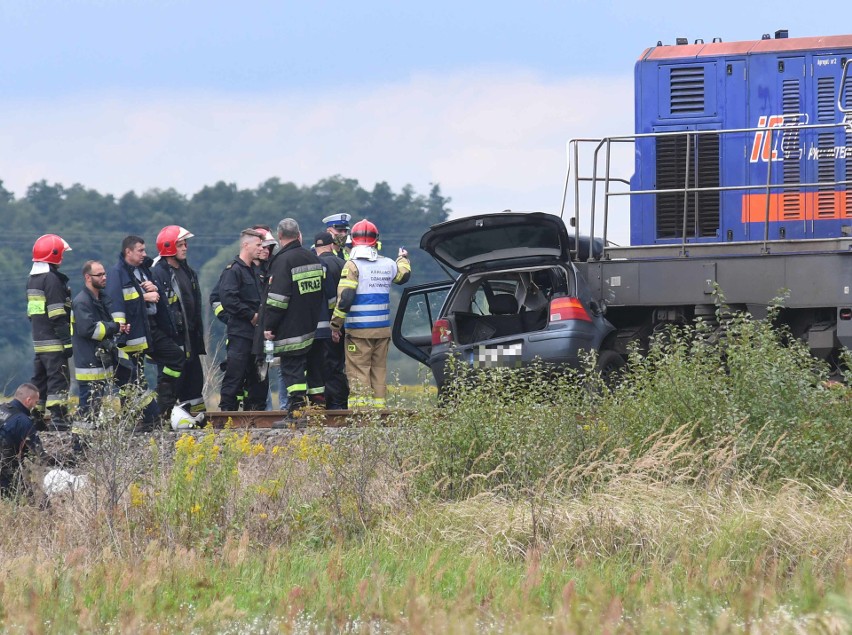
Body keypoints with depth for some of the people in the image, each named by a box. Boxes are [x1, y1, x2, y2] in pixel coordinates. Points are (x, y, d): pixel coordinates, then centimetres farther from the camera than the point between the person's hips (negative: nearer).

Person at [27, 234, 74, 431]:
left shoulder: (32, 279, 15)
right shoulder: (52, 279, -14)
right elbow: (57, 315, -18)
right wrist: (66, 340, -17)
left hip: (38, 340, 9)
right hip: (54, 341, -9)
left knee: (40, 378, 13)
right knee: (58, 378, -9)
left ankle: (34, 416, 15)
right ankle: (58, 418, -14)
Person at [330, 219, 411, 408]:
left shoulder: (353, 265, -10)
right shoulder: (387, 264, 8)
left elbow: (345, 298, -16)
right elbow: (404, 275, 31)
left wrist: (335, 324, -8)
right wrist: (403, 258, 53)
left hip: (359, 329, -5)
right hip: (382, 329, 5)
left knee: (358, 372, -5)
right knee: (379, 370, 11)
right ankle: (379, 406, 11)